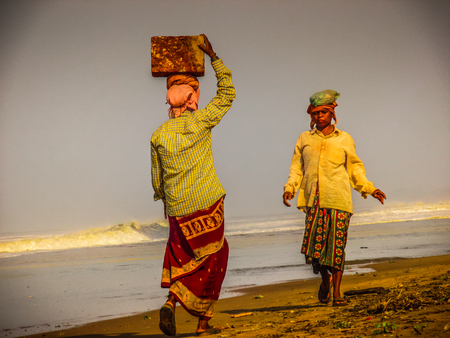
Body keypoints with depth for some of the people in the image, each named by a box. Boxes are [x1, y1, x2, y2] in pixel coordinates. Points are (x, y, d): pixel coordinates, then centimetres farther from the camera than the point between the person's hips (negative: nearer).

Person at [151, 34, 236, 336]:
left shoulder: (159, 135, 1)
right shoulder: (200, 122, -8)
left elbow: (157, 179, 9)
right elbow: (227, 93, 3)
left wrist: (164, 200, 27)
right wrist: (214, 57, 8)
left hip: (178, 209, 3)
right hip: (208, 204, -2)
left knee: (181, 254, 20)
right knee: (213, 257, 11)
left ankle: (172, 302, -5)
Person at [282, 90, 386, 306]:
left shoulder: (344, 139, 15)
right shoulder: (305, 139, 16)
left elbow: (354, 168, 21)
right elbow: (297, 167, 16)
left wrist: (370, 189, 13)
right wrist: (290, 188, 1)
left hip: (338, 199, 0)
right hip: (314, 199, 0)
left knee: (337, 245, -5)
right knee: (314, 243, -11)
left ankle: (337, 292, 3)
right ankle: (325, 280, 16)